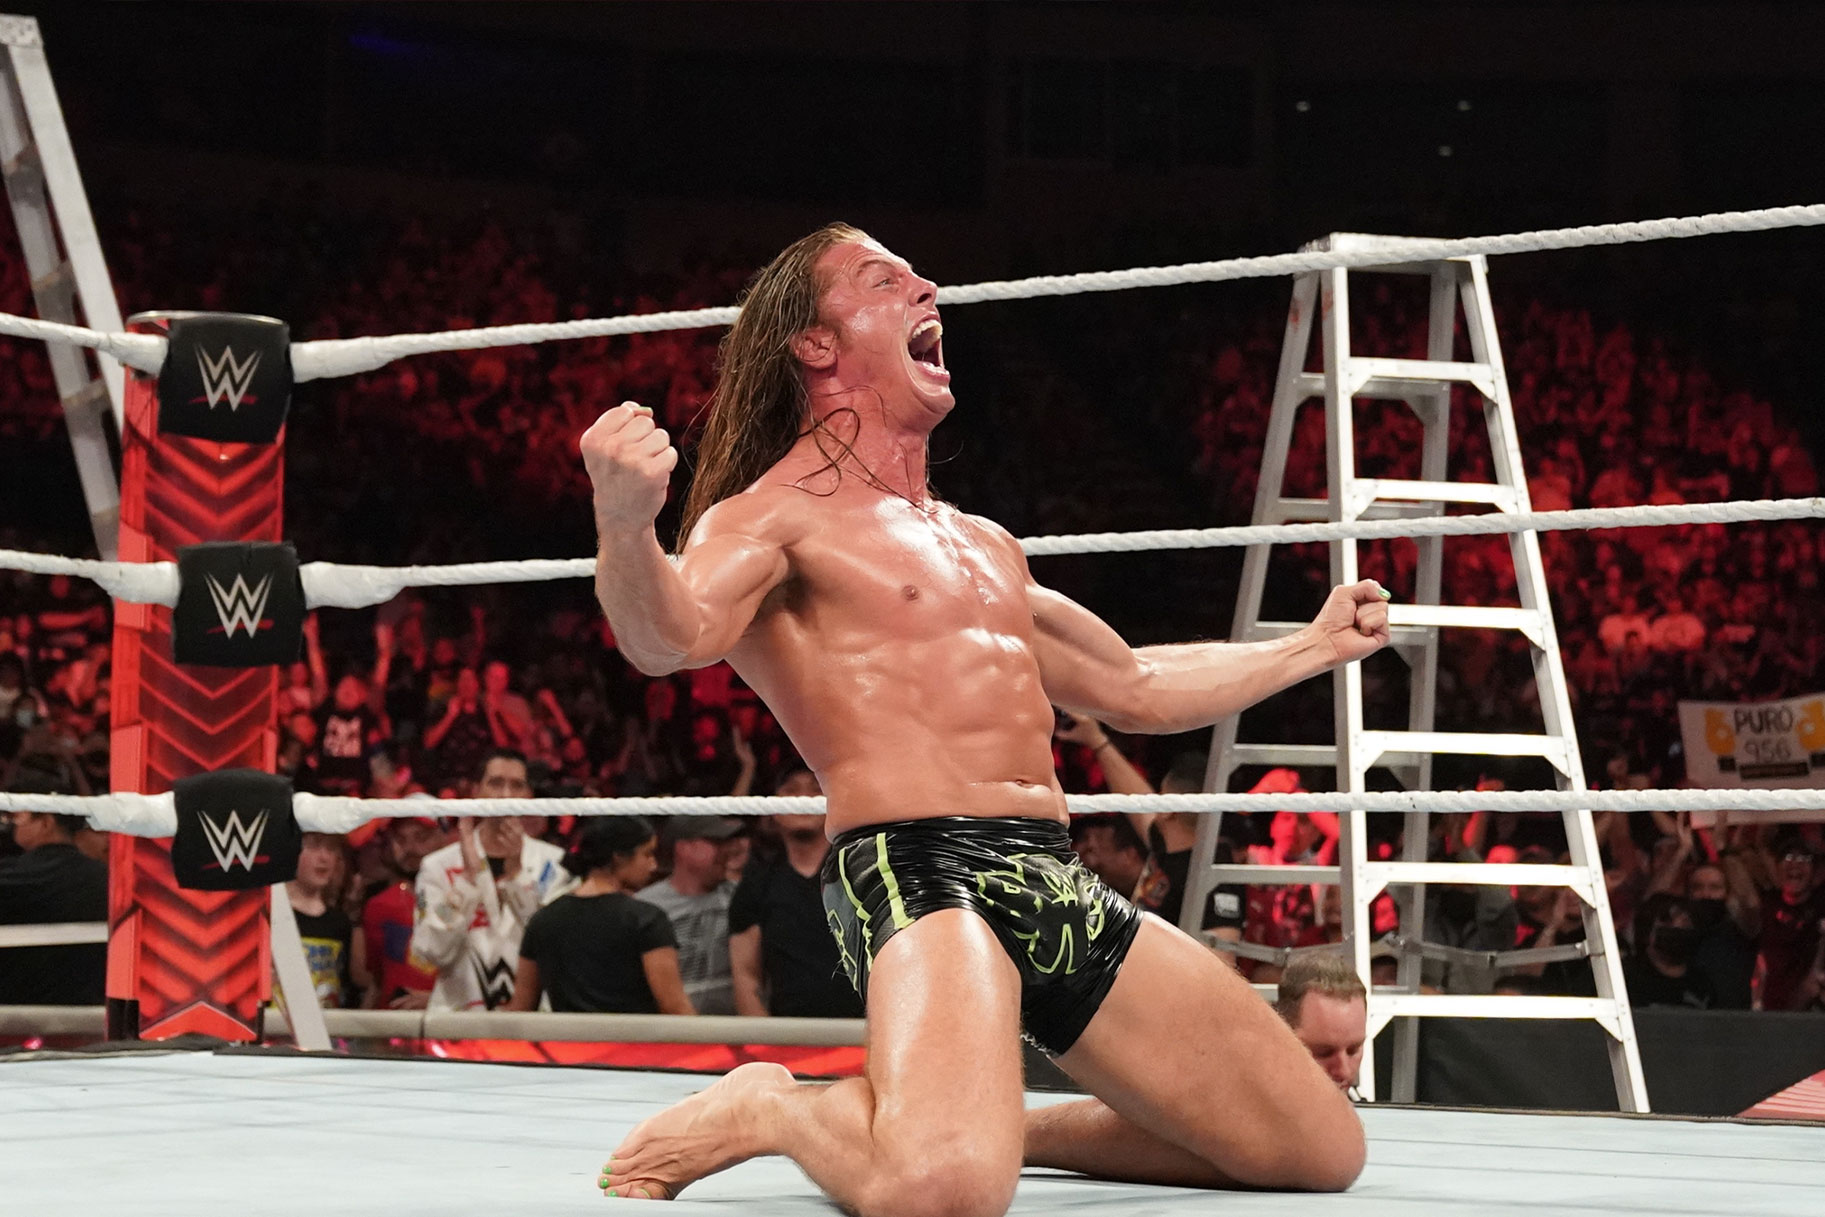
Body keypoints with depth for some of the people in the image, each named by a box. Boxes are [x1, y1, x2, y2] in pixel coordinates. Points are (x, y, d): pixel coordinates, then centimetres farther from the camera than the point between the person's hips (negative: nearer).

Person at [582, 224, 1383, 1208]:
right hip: (918, 871, -8)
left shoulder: (985, 546, 26)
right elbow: (668, 635, -22)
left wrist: (1314, 646, 48)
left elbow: (1136, 688, 39)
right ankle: (767, 1110, -3)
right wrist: (625, 523, -44)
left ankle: (1009, 1129, 19)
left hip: (1064, 891, 8)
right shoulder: (774, 517, 1)